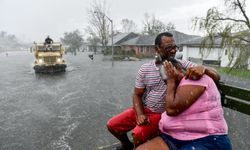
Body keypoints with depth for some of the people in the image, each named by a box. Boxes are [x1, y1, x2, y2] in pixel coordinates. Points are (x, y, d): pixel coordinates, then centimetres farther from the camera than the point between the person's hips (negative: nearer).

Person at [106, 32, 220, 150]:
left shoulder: (183, 65, -10)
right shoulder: (144, 69, -4)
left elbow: (216, 77, -13)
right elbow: (137, 95, 1)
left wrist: (202, 68, -36)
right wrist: (139, 114, -16)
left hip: (162, 115, -3)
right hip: (142, 109, 4)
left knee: (138, 134, -28)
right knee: (112, 125, 4)